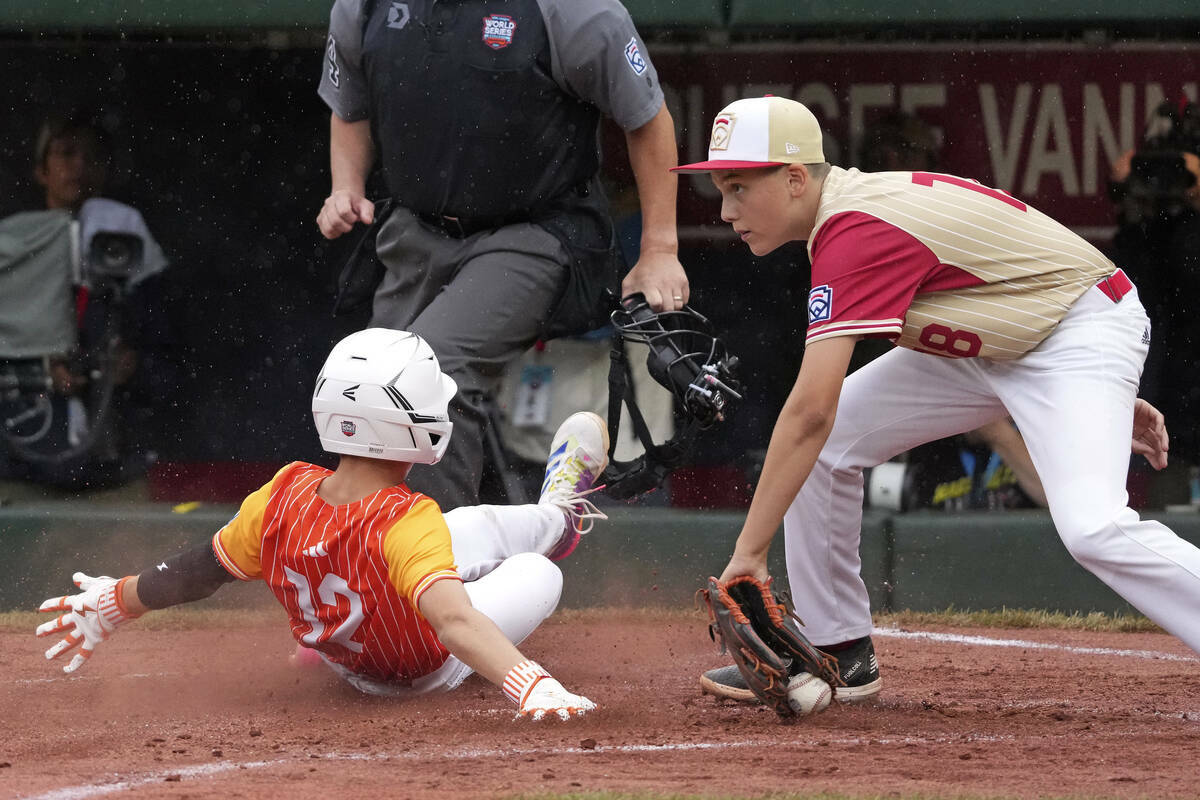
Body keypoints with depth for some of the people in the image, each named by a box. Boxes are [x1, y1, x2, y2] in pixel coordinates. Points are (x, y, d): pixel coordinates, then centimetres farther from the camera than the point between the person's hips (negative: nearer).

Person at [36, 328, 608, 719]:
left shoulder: (284, 496, -28)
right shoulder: (406, 522, -44)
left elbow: (196, 574, -16)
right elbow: (454, 619, -56)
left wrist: (110, 604, -2)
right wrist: (529, 683, -68)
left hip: (346, 661, 5)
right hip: (427, 671, -5)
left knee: (479, 526, 25)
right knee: (541, 575, 20)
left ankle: (555, 518, 59)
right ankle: (559, 521, 56)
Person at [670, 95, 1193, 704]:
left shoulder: (856, 234, -28)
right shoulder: (857, 204, 2)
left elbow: (810, 410, -34)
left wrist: (748, 553, -33)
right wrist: (1108, 399, 11)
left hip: (1082, 332, -10)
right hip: (982, 345, 10)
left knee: (1091, 529, -30)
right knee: (825, 445, 1)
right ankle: (840, 653, 11)